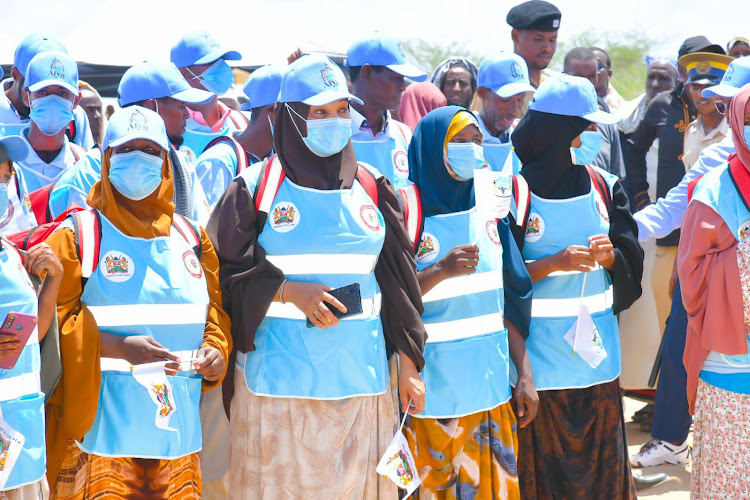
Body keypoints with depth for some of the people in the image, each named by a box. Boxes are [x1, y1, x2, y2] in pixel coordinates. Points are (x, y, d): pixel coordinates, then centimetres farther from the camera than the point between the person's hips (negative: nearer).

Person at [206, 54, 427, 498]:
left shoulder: (372, 189, 11)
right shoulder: (256, 187, 2)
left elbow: (398, 283, 11)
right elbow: (225, 270, 0)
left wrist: (409, 365, 8)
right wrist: (290, 292, -13)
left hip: (359, 379, 3)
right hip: (277, 380, -2)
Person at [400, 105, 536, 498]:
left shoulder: (487, 212, 9)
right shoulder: (405, 212, -8)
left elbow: (507, 300, 12)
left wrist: (525, 373, 8)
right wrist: (442, 271, -24)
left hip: (489, 390, 5)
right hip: (432, 389, -5)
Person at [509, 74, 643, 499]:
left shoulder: (604, 186, 8)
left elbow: (632, 261, 9)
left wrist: (609, 256, -12)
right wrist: (554, 263, -20)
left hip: (597, 348, 4)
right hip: (540, 349, -4)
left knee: (601, 461, 8)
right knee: (543, 465, -2)